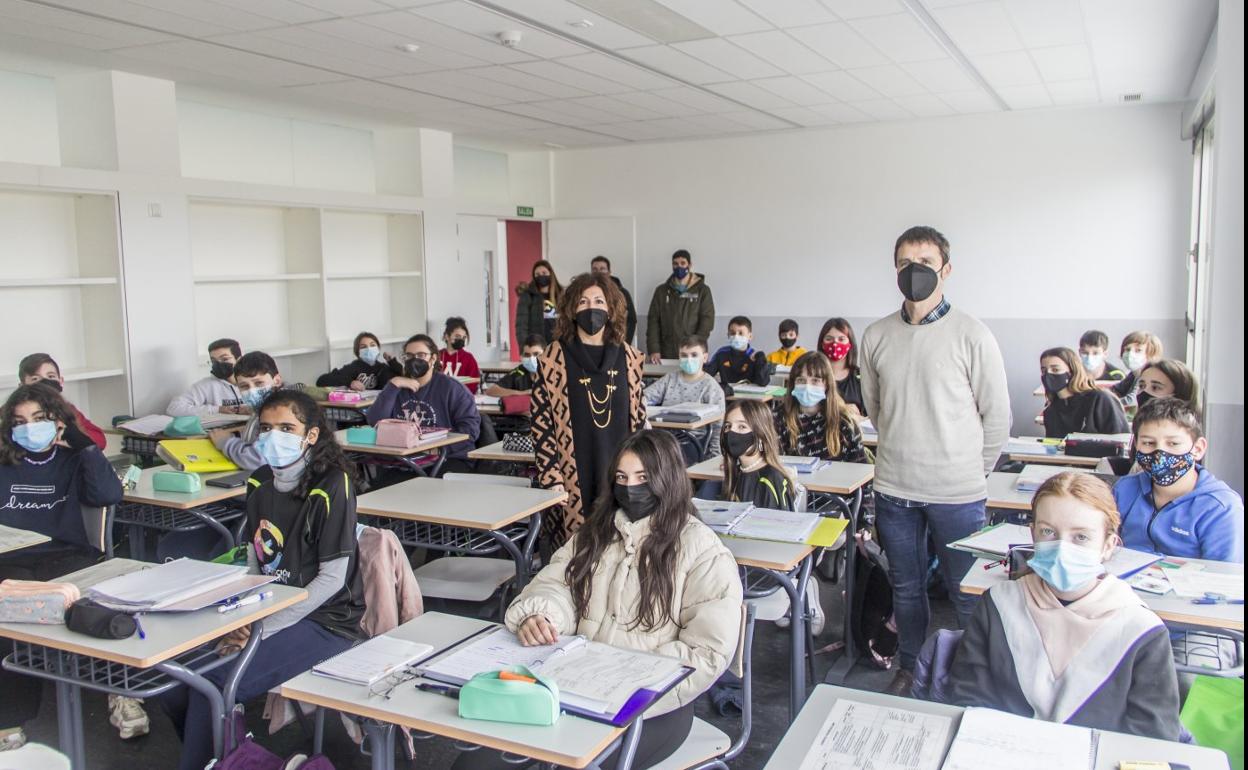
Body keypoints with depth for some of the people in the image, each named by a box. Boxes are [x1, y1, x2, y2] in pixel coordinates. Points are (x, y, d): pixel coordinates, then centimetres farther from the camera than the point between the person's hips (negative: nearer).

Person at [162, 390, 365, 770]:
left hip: (323, 621, -7)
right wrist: (242, 621, -5)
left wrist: (263, 629, -17)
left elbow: (332, 578, -16)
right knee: (171, 680, -8)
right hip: (269, 611, 7)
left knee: (215, 685, -23)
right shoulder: (260, 484, 7)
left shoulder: (332, 486, -15)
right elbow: (254, 562, 12)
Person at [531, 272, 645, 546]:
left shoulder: (628, 357, 6)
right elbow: (541, 421, -4)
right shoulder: (554, 358, -4)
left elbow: (637, 417, 11)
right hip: (573, 476, -3)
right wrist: (551, 478, -9)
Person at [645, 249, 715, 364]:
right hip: (666, 355, 2)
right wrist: (654, 350, -7)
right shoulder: (661, 291, 11)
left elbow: (707, 321, -3)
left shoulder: (702, 291, 4)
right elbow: (653, 321, 6)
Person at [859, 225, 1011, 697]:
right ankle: (910, 669, 35)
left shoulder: (972, 336, -9)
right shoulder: (876, 336, 2)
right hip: (893, 490, 4)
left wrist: (972, 472, 3)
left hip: (957, 494, -3)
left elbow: (997, 416, -2)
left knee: (967, 595, 7)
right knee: (906, 589, 17)